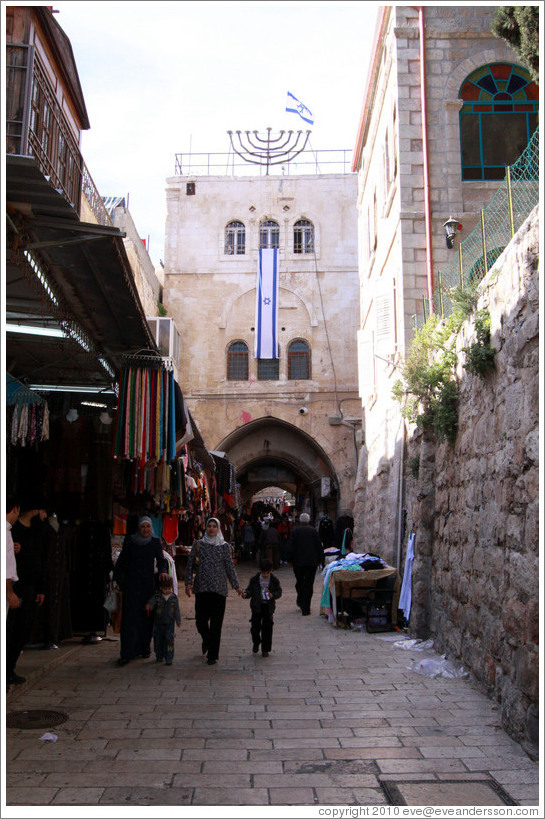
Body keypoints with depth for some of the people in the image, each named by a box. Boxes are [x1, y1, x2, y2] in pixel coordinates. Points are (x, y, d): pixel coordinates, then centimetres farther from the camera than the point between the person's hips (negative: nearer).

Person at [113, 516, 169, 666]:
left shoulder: (155, 542, 4)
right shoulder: (129, 540, 3)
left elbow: (161, 559, -3)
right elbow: (121, 561, 5)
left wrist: (163, 571, -22)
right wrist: (119, 579, -3)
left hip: (148, 584, 1)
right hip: (131, 584, -1)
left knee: (146, 617, 4)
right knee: (129, 617, -5)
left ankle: (144, 648, 19)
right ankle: (127, 653, -5)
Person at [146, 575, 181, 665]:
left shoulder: (173, 597, 0)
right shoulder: (157, 597, -3)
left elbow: (176, 610, 7)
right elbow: (151, 603, -16)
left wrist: (178, 621, 9)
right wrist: (148, 606, -39)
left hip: (169, 623, -1)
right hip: (158, 623, 1)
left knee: (169, 639, -9)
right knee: (158, 640, 10)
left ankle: (169, 658, -5)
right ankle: (159, 657, 27)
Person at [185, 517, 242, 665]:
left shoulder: (224, 546, 6)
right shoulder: (198, 544, 6)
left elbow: (230, 567, 9)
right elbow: (190, 565, 5)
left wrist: (236, 586, 7)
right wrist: (188, 583, -4)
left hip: (219, 588, 0)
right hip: (202, 587, 0)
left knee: (216, 622, -1)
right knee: (200, 620, 1)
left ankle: (212, 655, 8)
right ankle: (206, 640, 34)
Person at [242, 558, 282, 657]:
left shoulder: (274, 580, 0)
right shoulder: (254, 579, -1)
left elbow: (279, 591, 4)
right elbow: (250, 590, 3)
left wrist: (273, 595, -15)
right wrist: (246, 594, -18)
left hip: (268, 607, 0)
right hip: (257, 606, 0)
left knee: (267, 628, 2)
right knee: (255, 626, 1)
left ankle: (265, 649, 15)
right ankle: (256, 643, 30)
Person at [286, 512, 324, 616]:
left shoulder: (295, 530, -3)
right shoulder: (313, 530, -2)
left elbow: (291, 547, -5)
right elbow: (319, 546, 1)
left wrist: (290, 560, 4)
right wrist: (320, 560, 10)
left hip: (298, 562, 0)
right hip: (312, 562, 0)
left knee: (299, 582, 19)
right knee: (309, 584, 2)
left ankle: (300, 601, 22)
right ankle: (305, 608, 0)